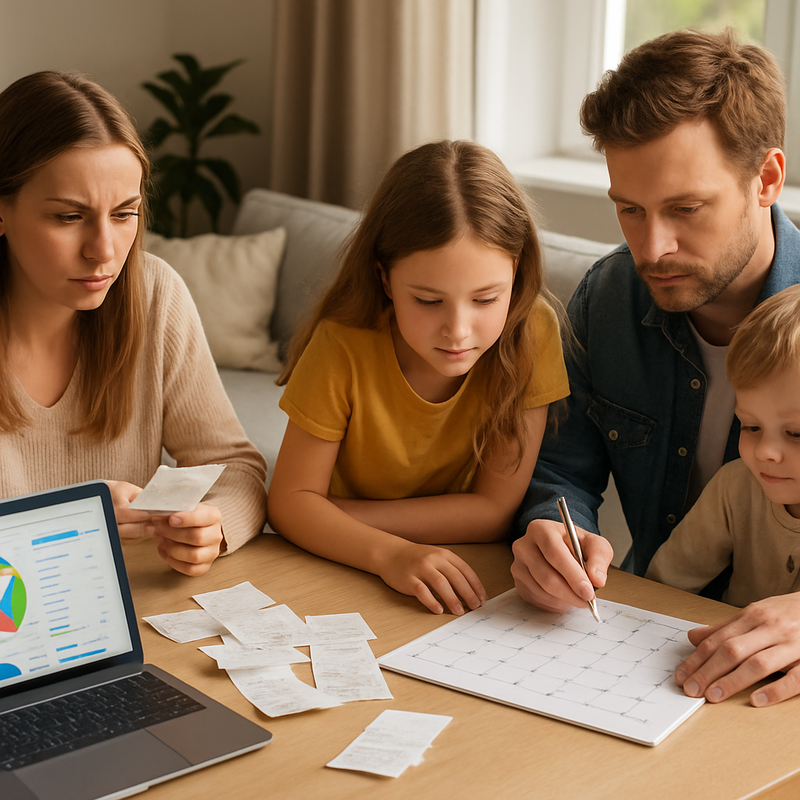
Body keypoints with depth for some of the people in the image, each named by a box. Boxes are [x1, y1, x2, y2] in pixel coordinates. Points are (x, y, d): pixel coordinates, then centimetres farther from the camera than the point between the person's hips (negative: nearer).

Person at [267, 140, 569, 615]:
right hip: (345, 575, 1)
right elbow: (291, 499, -14)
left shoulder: (531, 334, -19)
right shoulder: (343, 345, -20)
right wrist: (390, 554, -33)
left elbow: (495, 511, -16)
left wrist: (325, 518, -18)